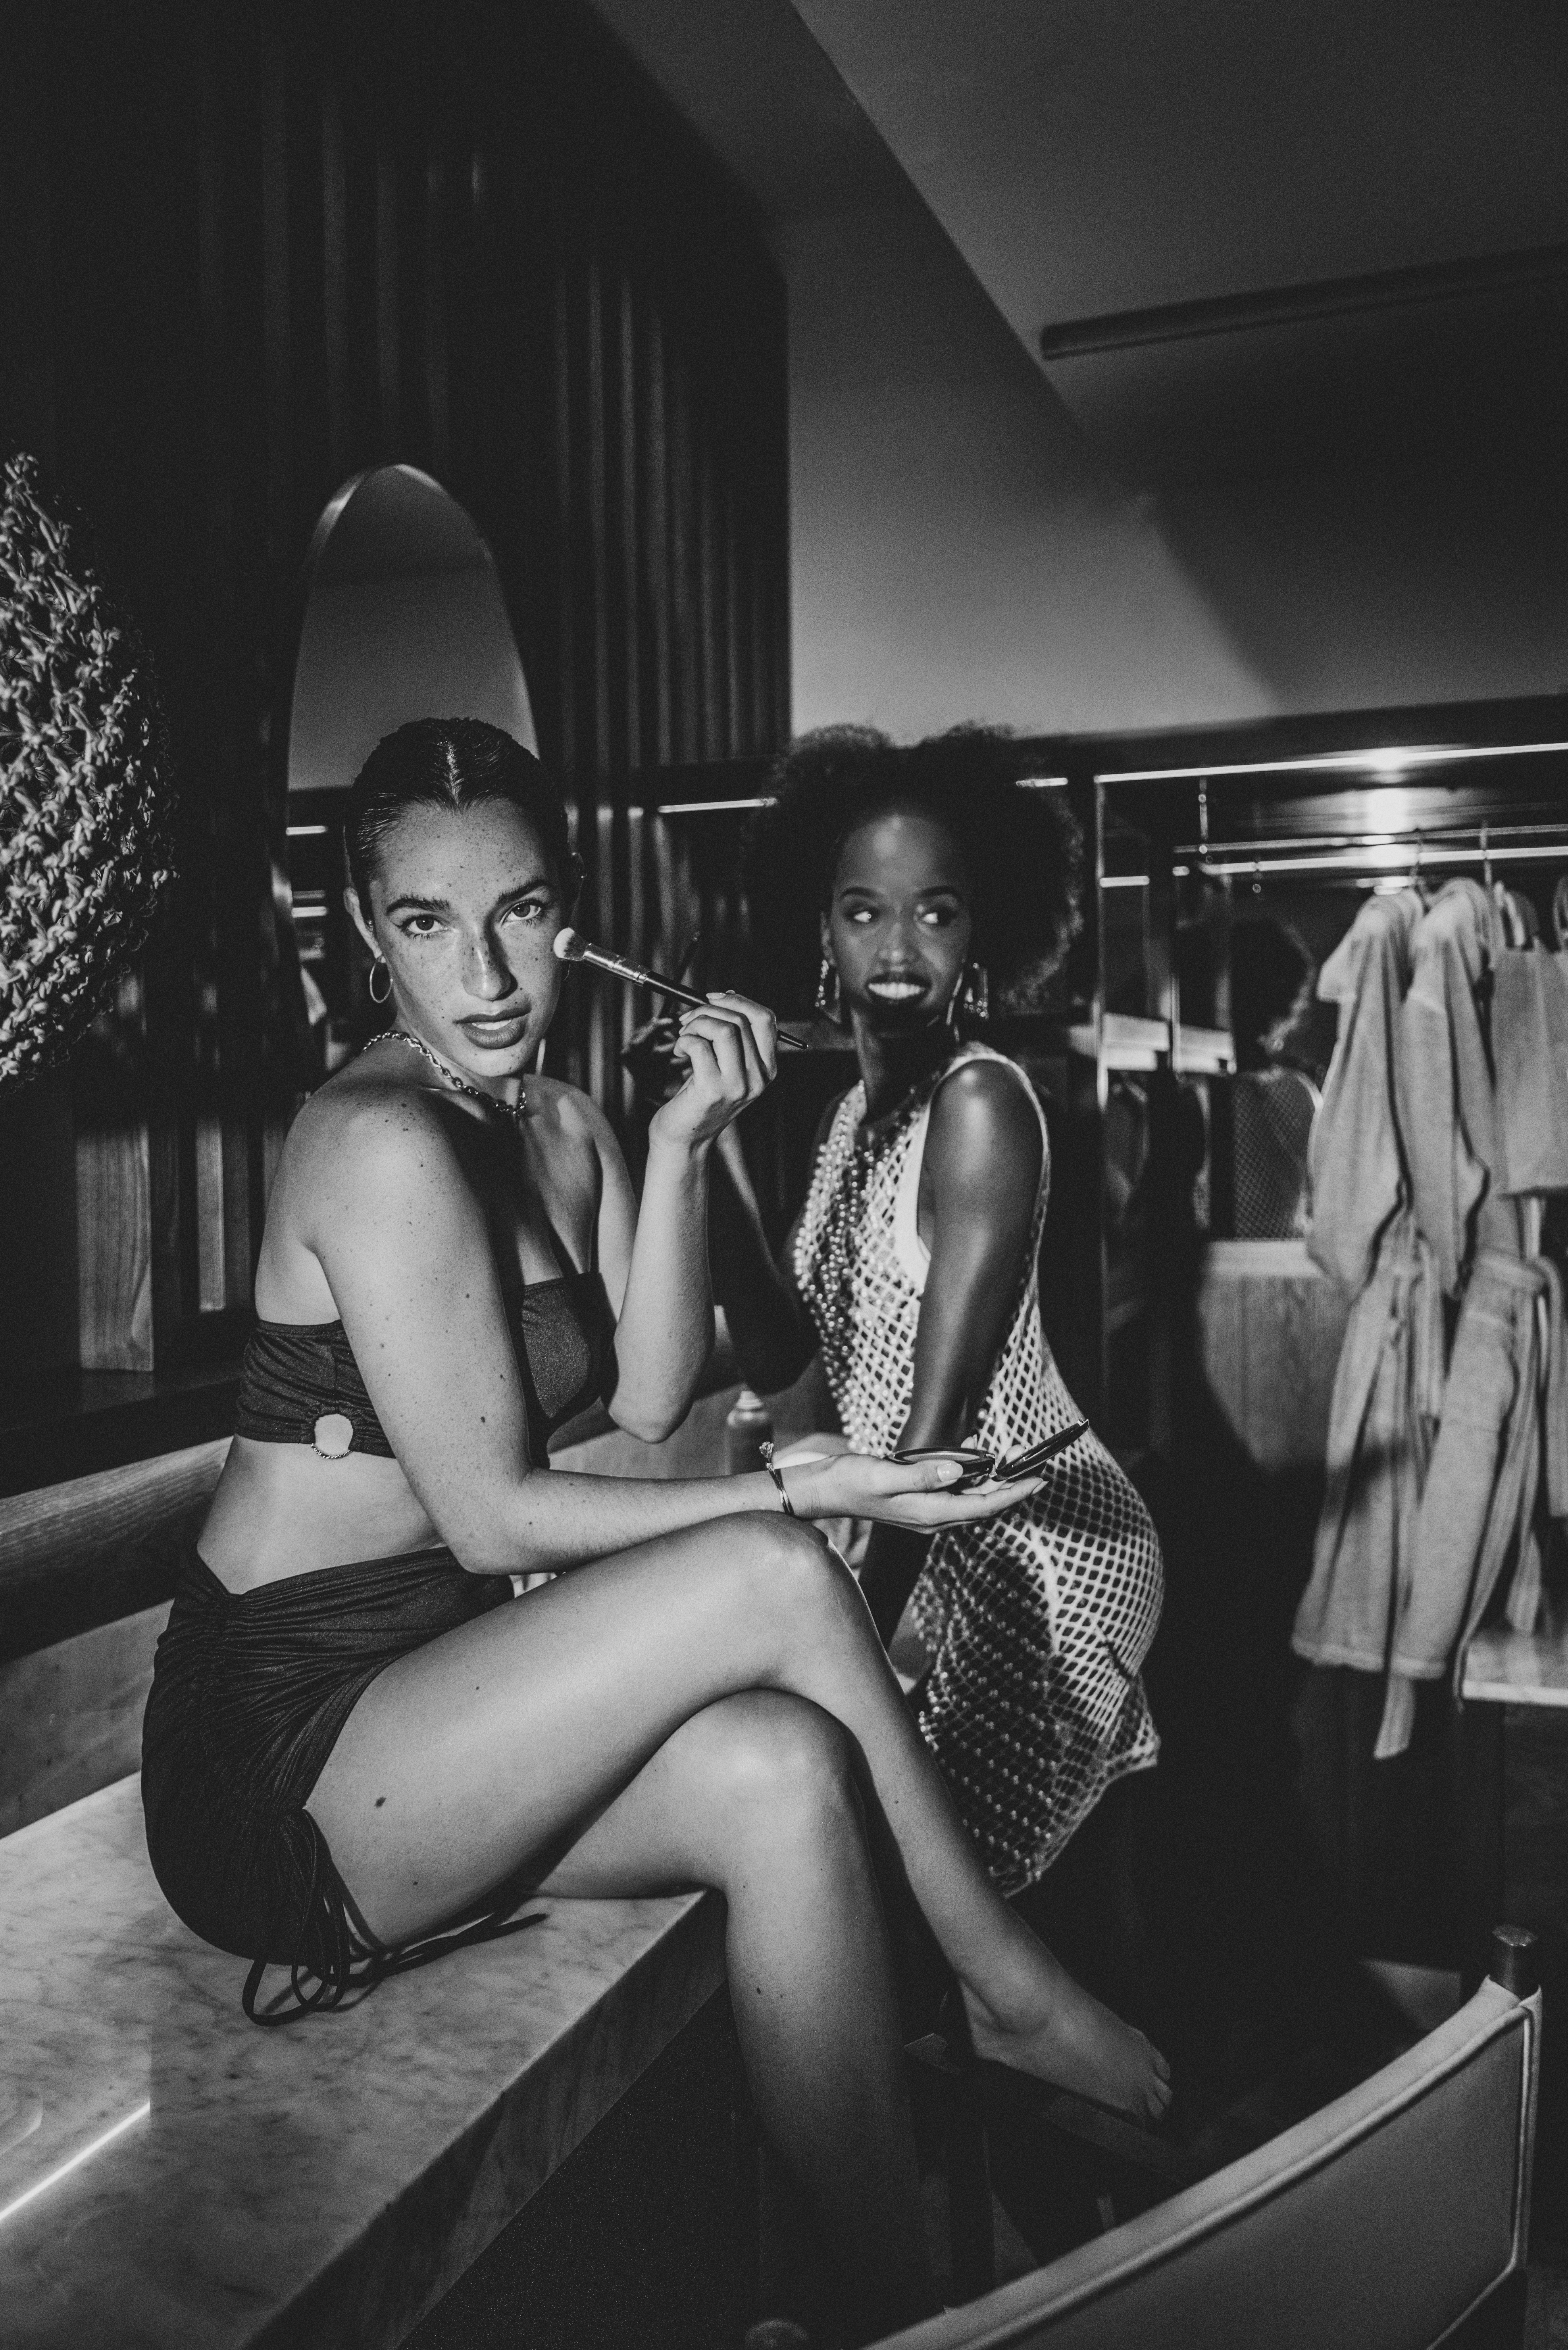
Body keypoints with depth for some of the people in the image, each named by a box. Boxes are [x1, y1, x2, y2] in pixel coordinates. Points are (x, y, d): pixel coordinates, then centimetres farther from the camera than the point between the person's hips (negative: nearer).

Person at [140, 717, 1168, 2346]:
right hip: (275, 1749, -7)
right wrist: (797, 1500, -18)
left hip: (422, 1694, 7)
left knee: (782, 1779, -20)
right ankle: (1003, 1987, -2)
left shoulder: (562, 1127, 8)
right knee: (774, 1579, -23)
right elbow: (491, 1518, -19)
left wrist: (681, 1149, -11)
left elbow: (648, 1403, -2)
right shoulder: (377, 1139, -18)